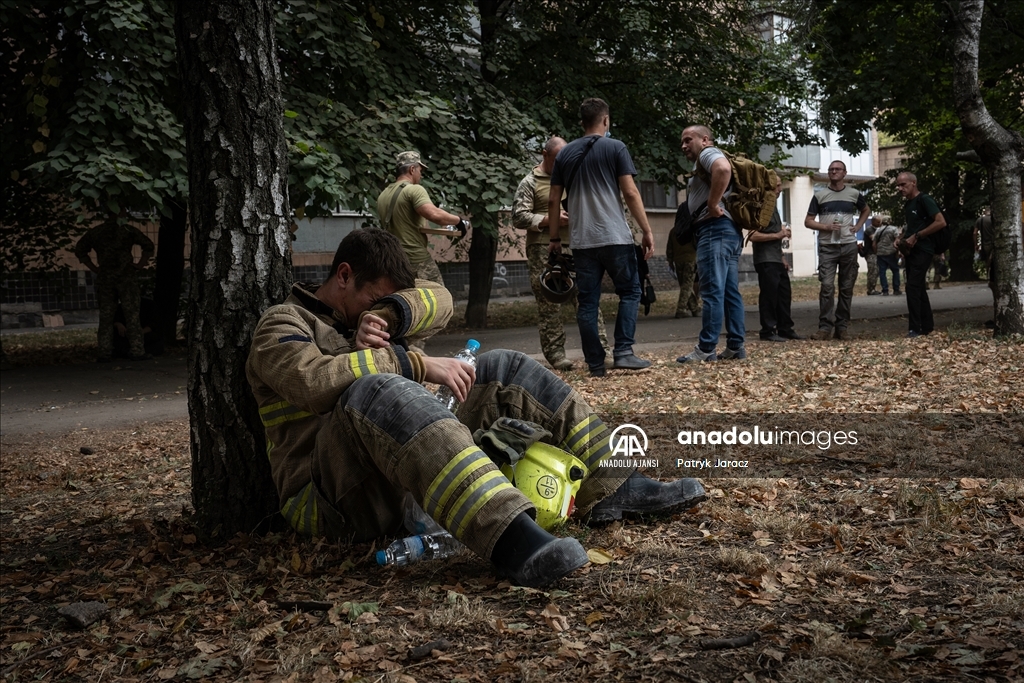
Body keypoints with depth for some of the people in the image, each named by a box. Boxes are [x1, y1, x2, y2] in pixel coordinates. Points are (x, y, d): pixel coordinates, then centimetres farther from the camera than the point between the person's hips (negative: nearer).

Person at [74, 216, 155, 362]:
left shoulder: (95, 232, 10)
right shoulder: (128, 230, 2)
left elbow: (79, 250, 12)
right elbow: (148, 246, -2)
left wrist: (94, 268, 8)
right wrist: (140, 265, 1)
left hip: (104, 278, 2)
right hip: (126, 277, -2)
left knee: (105, 316, 5)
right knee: (131, 314, 1)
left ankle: (104, 353, 2)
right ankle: (136, 350, -2)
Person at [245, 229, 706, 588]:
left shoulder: (357, 312, 25)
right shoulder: (283, 323, 2)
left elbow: (439, 300, 9)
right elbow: (313, 380, -21)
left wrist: (385, 316, -10)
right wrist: (418, 366, -20)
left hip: (407, 473, 8)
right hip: (329, 495, -7)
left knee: (503, 370, 4)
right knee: (378, 391, -39)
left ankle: (609, 489, -2)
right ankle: (510, 538, -54)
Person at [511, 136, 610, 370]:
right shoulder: (530, 182, 2)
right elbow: (519, 217, -6)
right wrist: (551, 219, -14)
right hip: (544, 252, -5)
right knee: (549, 306, -2)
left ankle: (601, 350, 0)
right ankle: (555, 353, 5)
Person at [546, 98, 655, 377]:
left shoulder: (565, 153, 12)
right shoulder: (615, 148, 0)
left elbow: (553, 200, 11)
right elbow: (630, 192, -6)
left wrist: (554, 238, 18)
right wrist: (647, 231, -3)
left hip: (582, 241, 4)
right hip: (615, 237, -3)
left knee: (587, 302, 6)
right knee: (630, 292, 9)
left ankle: (596, 364, 7)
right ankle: (623, 352, -3)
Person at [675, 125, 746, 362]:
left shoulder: (708, 153, -2)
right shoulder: (706, 163, 28)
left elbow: (723, 168, -25)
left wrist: (713, 204, -21)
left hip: (715, 229, -11)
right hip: (729, 231, 11)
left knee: (712, 291, -11)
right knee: (730, 292, 8)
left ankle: (706, 349, -11)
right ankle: (735, 346, 9)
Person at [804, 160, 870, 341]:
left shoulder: (854, 194, 8)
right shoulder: (819, 195, 4)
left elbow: (866, 210, 27)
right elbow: (808, 221, 3)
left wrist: (858, 226, 9)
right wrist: (825, 227, -13)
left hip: (849, 246, 2)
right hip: (827, 246, -2)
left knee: (847, 287, 4)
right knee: (827, 286, -12)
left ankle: (842, 327, 11)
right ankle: (825, 327, -9)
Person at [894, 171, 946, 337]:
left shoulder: (924, 200, -11)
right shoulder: (907, 204, 15)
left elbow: (941, 222, -20)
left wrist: (916, 236, -20)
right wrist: (902, 239, 8)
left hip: (922, 250, -9)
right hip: (911, 251, 9)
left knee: (912, 287, -14)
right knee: (919, 288, 11)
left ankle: (915, 328, -11)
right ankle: (927, 326, 18)